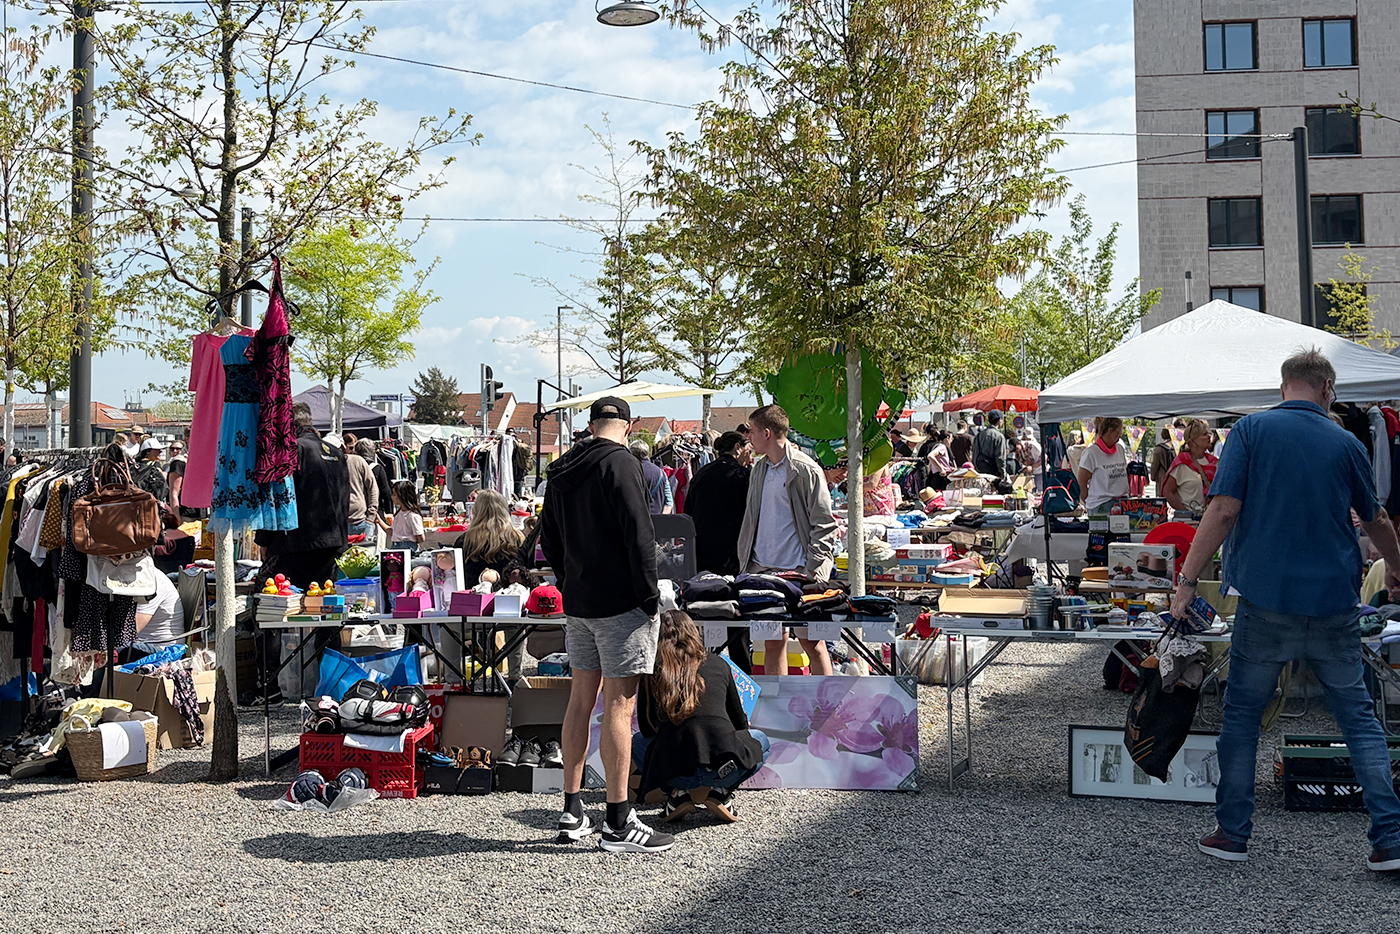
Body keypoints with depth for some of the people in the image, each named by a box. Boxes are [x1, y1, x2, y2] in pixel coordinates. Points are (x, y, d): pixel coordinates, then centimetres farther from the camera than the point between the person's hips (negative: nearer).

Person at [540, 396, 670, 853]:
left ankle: (572, 812, 21)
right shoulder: (621, 463, -13)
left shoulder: (562, 471, 11)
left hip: (577, 602, 8)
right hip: (620, 602, -8)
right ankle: (618, 823, -1)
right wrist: (650, 596, -12)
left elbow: (548, 537, 19)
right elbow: (639, 535, -18)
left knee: (581, 700, 14)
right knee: (619, 705, -5)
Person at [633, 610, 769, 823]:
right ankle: (720, 792, 9)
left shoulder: (653, 673, 10)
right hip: (725, 768, 0)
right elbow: (740, 723, 23)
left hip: (674, 772, 0)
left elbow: (647, 729, 20)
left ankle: (678, 793, 11)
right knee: (762, 741, 34)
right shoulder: (718, 664, 13)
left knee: (638, 742, 35)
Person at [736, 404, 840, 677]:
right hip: (763, 569, 6)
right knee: (773, 642, 9)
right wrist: (746, 561, 14)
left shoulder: (806, 470, -8)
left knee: (811, 641, -2)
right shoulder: (759, 470, 13)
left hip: (799, 572, -6)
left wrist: (813, 570, -13)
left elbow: (823, 524, -8)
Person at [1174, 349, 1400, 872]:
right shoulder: (1345, 443, 6)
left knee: (1242, 715, 10)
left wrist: (1188, 581, -7)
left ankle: (1232, 834, 15)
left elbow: (1223, 510, -12)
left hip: (1268, 600, -2)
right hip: (1334, 603, 2)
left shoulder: (1252, 430, -3)